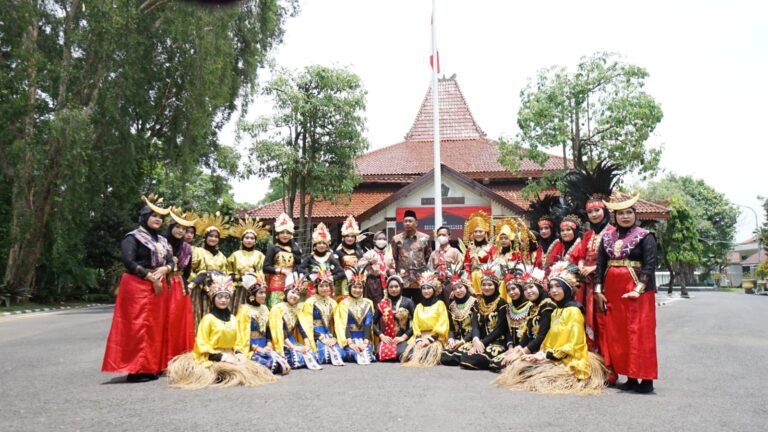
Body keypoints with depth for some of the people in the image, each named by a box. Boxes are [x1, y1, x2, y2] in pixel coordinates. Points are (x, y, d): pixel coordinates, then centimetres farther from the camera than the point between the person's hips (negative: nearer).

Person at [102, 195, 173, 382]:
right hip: (138, 286, -7)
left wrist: (164, 270, -9)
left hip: (158, 286, 7)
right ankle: (135, 369, -7)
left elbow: (171, 262, 14)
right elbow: (129, 262, -16)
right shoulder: (133, 237, -4)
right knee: (137, 326, -10)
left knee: (155, 327, 6)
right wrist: (151, 277, -16)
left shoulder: (161, 240, 18)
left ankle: (151, 367, 13)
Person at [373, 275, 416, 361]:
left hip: (403, 339, -1)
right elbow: (373, 323, 9)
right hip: (386, 339, 1)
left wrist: (403, 337, -10)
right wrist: (381, 336, -7)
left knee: (401, 354, -33)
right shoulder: (382, 303, 12)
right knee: (383, 354, -32)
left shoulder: (408, 302, 7)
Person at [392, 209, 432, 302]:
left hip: (421, 281, 0)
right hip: (402, 281, 0)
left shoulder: (425, 238, 7)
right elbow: (393, 259, 10)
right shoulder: (396, 239, 7)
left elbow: (429, 259, 10)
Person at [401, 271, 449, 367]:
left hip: (435, 337, -4)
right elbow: (415, 324, 12)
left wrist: (431, 338, -14)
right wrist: (418, 339, -8)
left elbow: (442, 324, -4)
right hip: (420, 337, 4)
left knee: (430, 351, -36)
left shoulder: (440, 304, 6)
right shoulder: (419, 306, 19)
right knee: (409, 351, -27)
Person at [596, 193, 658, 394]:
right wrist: (598, 289, 2)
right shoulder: (607, 237, 11)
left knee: (639, 333, -5)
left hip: (636, 290, -5)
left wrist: (639, 289, -18)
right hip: (612, 291, 5)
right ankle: (630, 377, 15)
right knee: (616, 334, 6)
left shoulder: (645, 237, -1)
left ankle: (645, 379, 2)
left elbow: (650, 266, -9)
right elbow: (600, 264, 10)